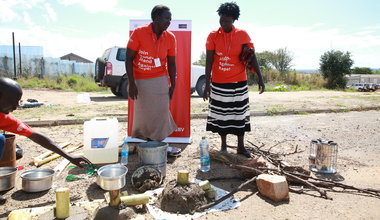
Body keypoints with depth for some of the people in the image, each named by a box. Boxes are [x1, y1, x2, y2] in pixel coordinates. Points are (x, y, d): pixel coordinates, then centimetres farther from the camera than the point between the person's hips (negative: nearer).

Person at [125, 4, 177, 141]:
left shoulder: (170, 38, -2)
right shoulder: (139, 33, -10)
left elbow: (171, 63, 5)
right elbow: (129, 59, -8)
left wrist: (172, 85, 2)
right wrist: (131, 83, -13)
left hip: (160, 80, 2)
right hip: (140, 81, -2)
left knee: (160, 112, 0)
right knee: (142, 114, 3)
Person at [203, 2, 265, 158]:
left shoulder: (242, 35, -3)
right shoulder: (213, 36, -3)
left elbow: (252, 57, -3)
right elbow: (209, 61, -6)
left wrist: (260, 78, -9)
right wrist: (207, 84, -11)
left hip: (239, 82, 0)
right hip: (218, 83, 0)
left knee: (239, 113, 8)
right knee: (221, 114, 8)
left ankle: (241, 146, 21)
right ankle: (223, 145, 24)